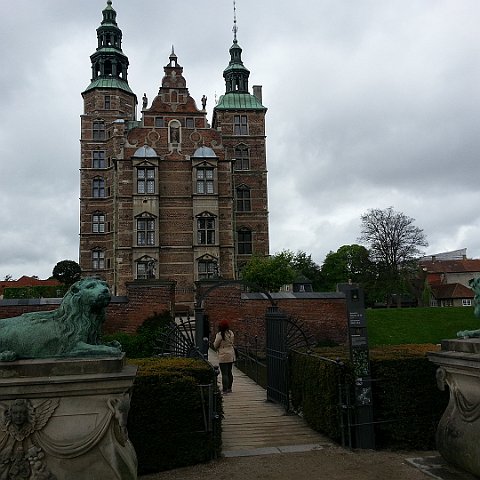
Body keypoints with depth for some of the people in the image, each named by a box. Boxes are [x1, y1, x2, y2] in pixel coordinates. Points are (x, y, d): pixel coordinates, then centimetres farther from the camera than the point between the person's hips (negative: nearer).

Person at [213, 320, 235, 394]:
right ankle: (229, 388, 26)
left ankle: (225, 390, -3)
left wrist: (214, 342, 14)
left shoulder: (220, 334, -15)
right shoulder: (231, 333, 5)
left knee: (224, 373, -4)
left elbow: (215, 345, -6)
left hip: (223, 356, -7)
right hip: (231, 355, 7)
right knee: (229, 372, 17)